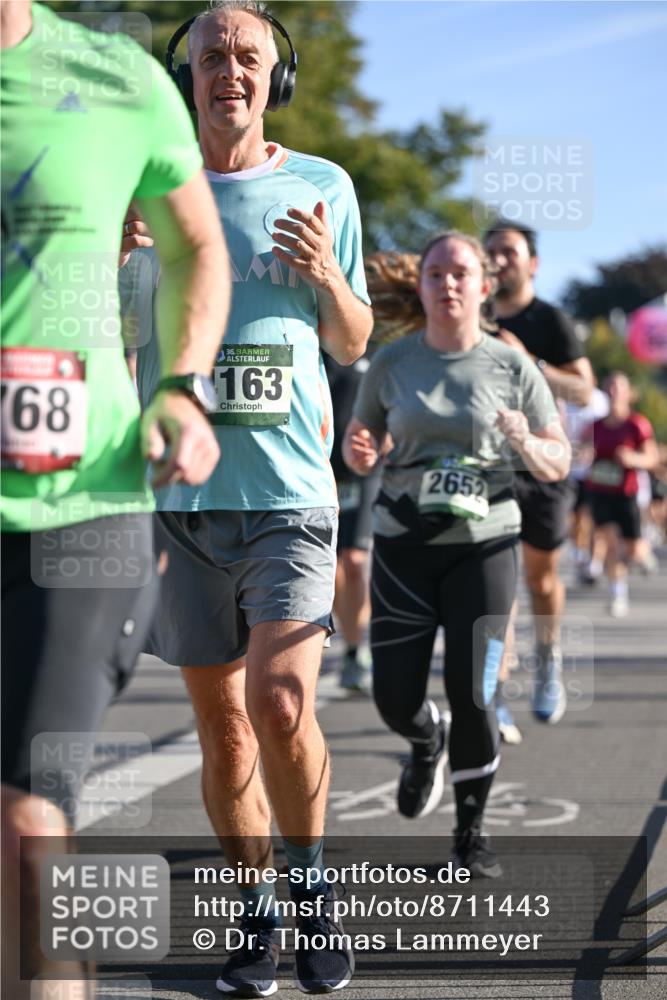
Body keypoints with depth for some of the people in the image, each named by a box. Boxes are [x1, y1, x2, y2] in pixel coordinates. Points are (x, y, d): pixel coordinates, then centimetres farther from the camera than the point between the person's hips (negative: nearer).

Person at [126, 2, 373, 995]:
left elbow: (352, 344, 13)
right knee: (221, 723, 7)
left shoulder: (321, 187, 6)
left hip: (290, 491, -1)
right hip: (183, 494, 1)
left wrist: (328, 277, -8)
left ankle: (309, 883, 8)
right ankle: (254, 911, 22)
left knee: (281, 703, -15)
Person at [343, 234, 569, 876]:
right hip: (404, 541, 1)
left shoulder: (511, 366, -1)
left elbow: (558, 464, 4)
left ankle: (471, 832, 13)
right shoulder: (392, 363, 1)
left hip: (483, 542, -1)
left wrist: (526, 445, -18)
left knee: (471, 694, -7)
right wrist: (360, 453, -11)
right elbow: (359, 443, 13)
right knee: (395, 699, -2)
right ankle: (427, 745, 36)